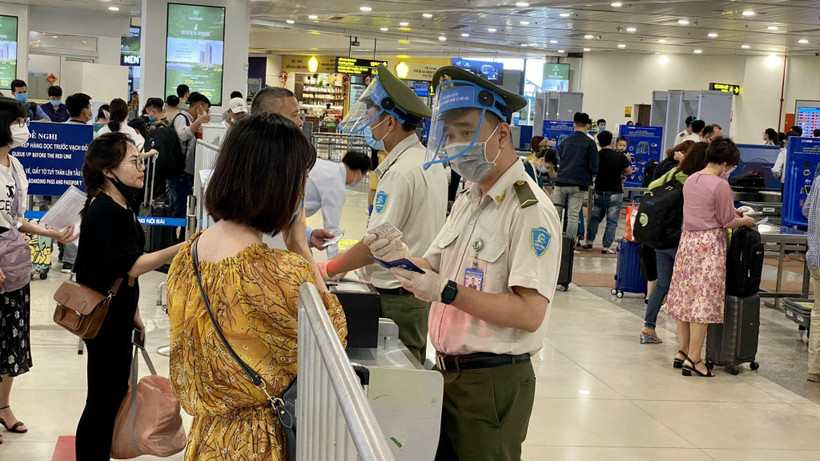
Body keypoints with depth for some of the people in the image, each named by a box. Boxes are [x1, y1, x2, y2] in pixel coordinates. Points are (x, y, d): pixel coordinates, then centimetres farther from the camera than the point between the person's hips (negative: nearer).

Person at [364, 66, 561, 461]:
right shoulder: (467, 201, 13)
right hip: (447, 371, 8)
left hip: (492, 383, -8)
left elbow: (530, 313, -24)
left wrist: (447, 291, -27)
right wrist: (405, 259, -6)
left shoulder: (531, 210, -16)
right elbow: (437, 268, 15)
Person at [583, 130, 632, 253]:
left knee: (595, 218, 19)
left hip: (599, 192, 2)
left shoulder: (596, 156, -5)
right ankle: (606, 246, -1)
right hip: (615, 193, -2)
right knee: (612, 221, 2)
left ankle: (589, 241, 25)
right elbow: (629, 171, 9)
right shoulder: (620, 157, -8)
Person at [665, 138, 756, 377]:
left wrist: (732, 213, 22)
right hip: (710, 244, -8)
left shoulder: (691, 180, 8)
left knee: (685, 297, 12)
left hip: (687, 240, 8)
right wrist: (746, 221, 9)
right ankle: (693, 359, 0)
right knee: (703, 302, -2)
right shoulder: (720, 185, -15)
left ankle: (683, 352, 21)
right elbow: (727, 222, -10)